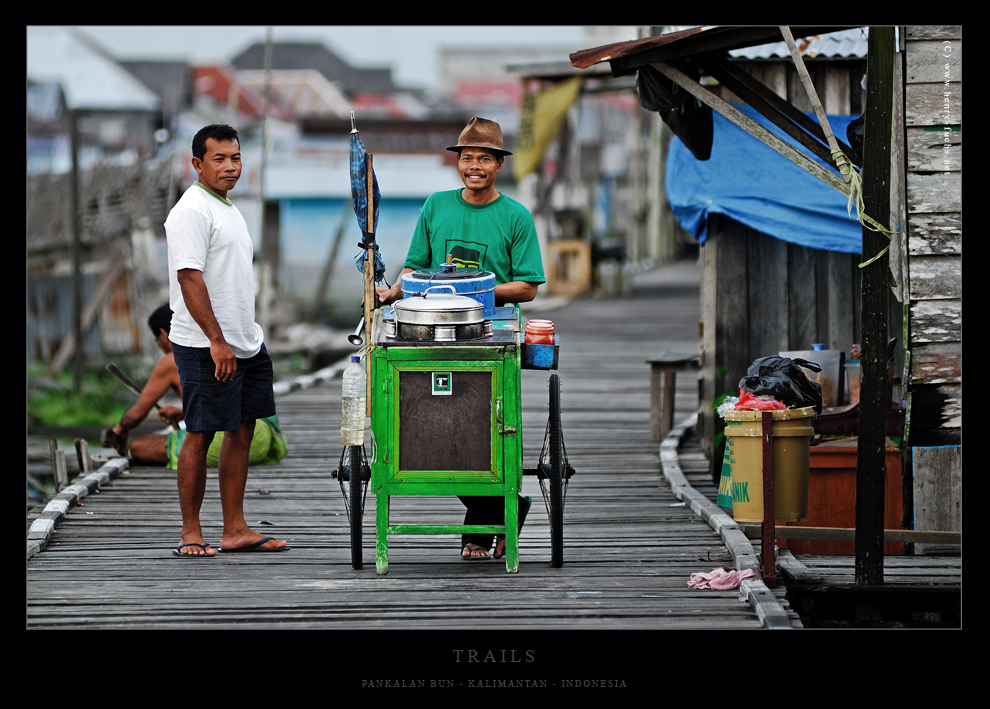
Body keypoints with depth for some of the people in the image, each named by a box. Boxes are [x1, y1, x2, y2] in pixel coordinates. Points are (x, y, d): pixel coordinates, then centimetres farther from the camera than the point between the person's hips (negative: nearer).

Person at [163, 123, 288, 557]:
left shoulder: (228, 209, 18)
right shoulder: (192, 210, -12)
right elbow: (190, 278, -19)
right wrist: (217, 341, -24)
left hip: (247, 343, 9)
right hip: (206, 346, -9)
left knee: (242, 431, 8)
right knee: (200, 434, -5)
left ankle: (235, 529, 12)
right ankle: (190, 534, 1)